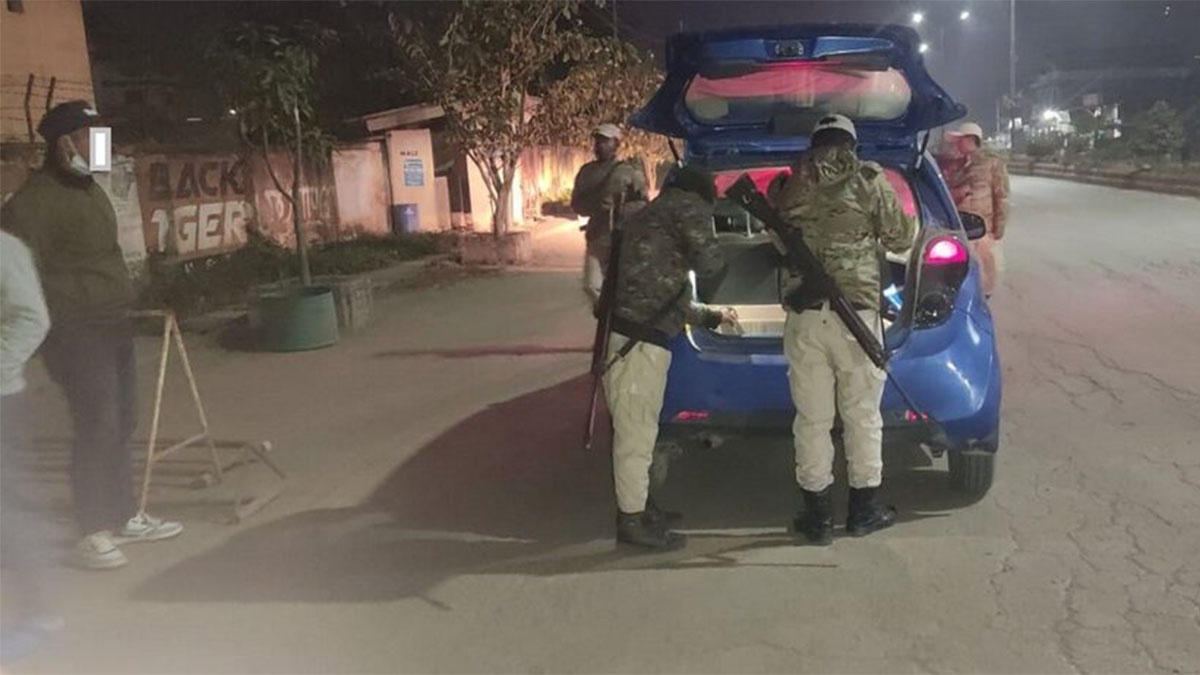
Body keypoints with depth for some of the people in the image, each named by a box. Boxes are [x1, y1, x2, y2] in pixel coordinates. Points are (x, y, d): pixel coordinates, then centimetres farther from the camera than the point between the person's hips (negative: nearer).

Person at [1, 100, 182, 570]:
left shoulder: (88, 188, 14)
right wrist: (58, 327, -22)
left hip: (114, 325, 9)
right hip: (78, 334, -9)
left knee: (120, 426, 13)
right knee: (97, 429, -7)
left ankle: (123, 517, 25)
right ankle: (93, 533, 4)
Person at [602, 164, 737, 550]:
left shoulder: (650, 214, 27)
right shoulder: (688, 206, 0)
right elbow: (710, 267, -9)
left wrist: (710, 317, 40)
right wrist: (705, 292, 15)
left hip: (638, 333, 10)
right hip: (638, 338, -10)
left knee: (639, 427, 19)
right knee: (636, 430, -3)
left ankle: (636, 507, 29)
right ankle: (632, 521, 4)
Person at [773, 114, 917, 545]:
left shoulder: (791, 185, 7)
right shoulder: (869, 180, 0)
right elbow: (900, 239, 6)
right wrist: (909, 222, 26)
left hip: (804, 316, 2)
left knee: (812, 419, 9)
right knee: (862, 416, 12)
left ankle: (818, 515, 17)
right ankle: (863, 511, 23)